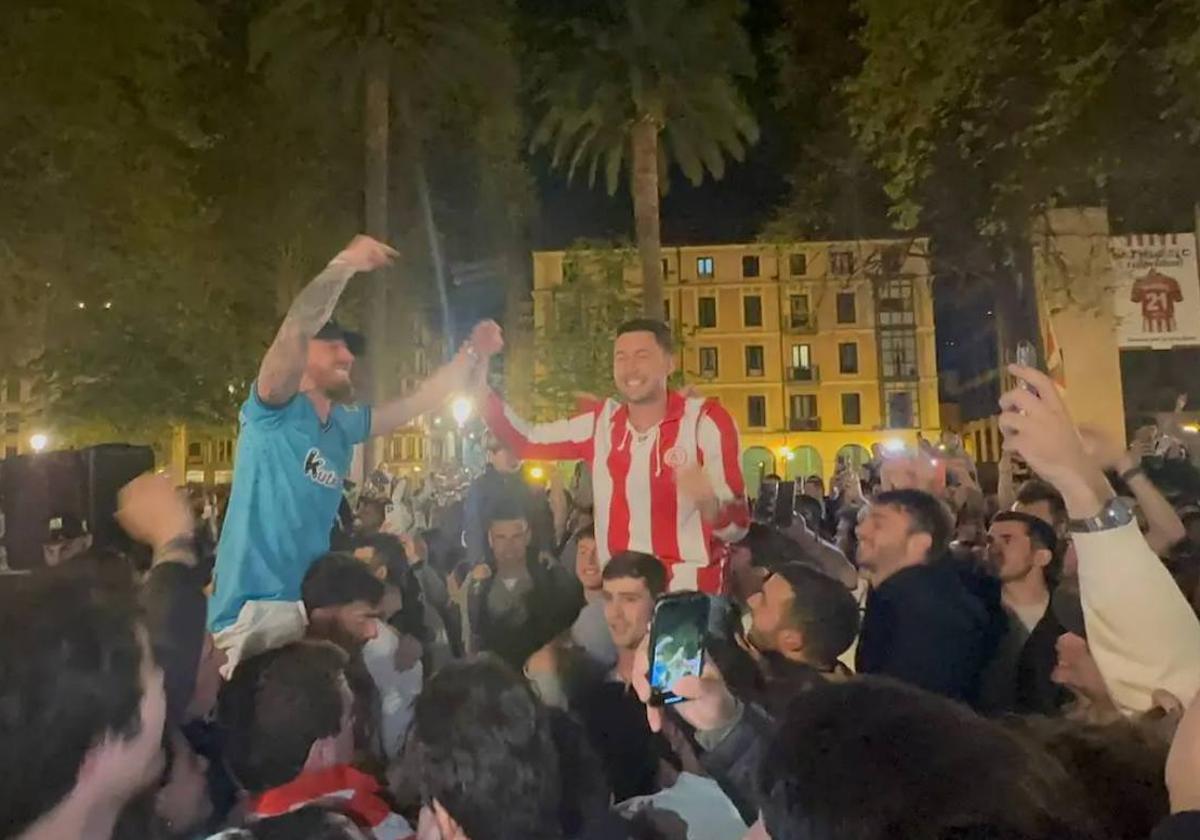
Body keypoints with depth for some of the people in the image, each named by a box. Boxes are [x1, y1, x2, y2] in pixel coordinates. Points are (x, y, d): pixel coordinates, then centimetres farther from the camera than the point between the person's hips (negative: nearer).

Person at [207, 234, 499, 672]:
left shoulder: (345, 423, 11)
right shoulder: (274, 411, -9)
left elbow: (419, 402, 18)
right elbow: (295, 330, -26)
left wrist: (470, 354, 14)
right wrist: (345, 265, -25)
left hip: (309, 604, 8)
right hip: (254, 607, -8)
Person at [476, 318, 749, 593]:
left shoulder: (706, 420, -10)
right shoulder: (602, 421, 2)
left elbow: (737, 525, -13)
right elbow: (523, 440, 9)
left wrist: (708, 504, -36)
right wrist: (480, 377, -2)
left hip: (689, 593, -3)